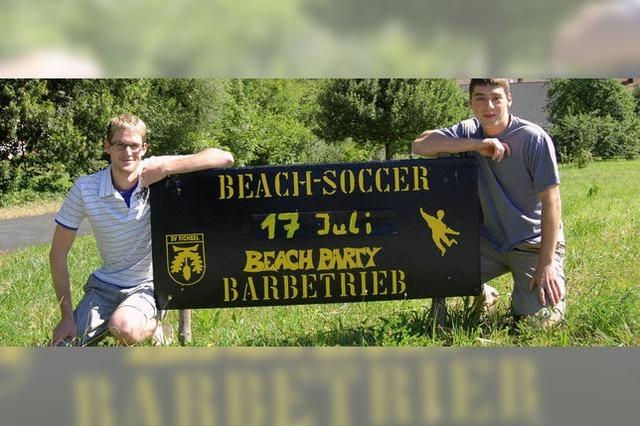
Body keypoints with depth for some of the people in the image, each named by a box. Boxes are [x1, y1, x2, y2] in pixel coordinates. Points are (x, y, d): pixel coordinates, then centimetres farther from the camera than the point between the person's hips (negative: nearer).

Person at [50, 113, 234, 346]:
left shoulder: (156, 174, -14)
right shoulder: (85, 188, -11)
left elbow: (224, 158, -22)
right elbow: (58, 253, -5)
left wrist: (170, 166, -34)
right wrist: (67, 316, -9)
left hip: (151, 285, -2)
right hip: (105, 285, 2)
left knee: (124, 328, -34)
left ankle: (151, 326, 3)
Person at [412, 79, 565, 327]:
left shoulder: (534, 139, -15)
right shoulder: (470, 132, -2)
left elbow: (551, 201, -16)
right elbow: (419, 145, -15)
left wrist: (547, 264, -20)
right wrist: (477, 145, -24)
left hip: (534, 243, -4)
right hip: (488, 241, 4)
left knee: (538, 320, -18)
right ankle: (484, 296, 14)